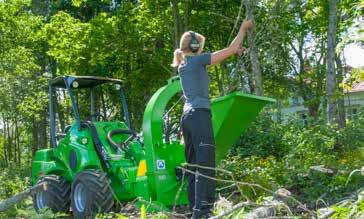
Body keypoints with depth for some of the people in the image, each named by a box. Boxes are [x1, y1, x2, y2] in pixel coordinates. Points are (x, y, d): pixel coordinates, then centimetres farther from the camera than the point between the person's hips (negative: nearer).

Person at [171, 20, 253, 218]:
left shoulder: (183, 64, 19)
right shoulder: (196, 60, -4)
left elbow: (217, 58, 31)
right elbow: (229, 50, -1)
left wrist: (234, 52, 28)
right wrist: (243, 29, 11)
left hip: (187, 116, 9)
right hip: (199, 115, -9)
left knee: (193, 164, 8)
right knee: (205, 164, -11)